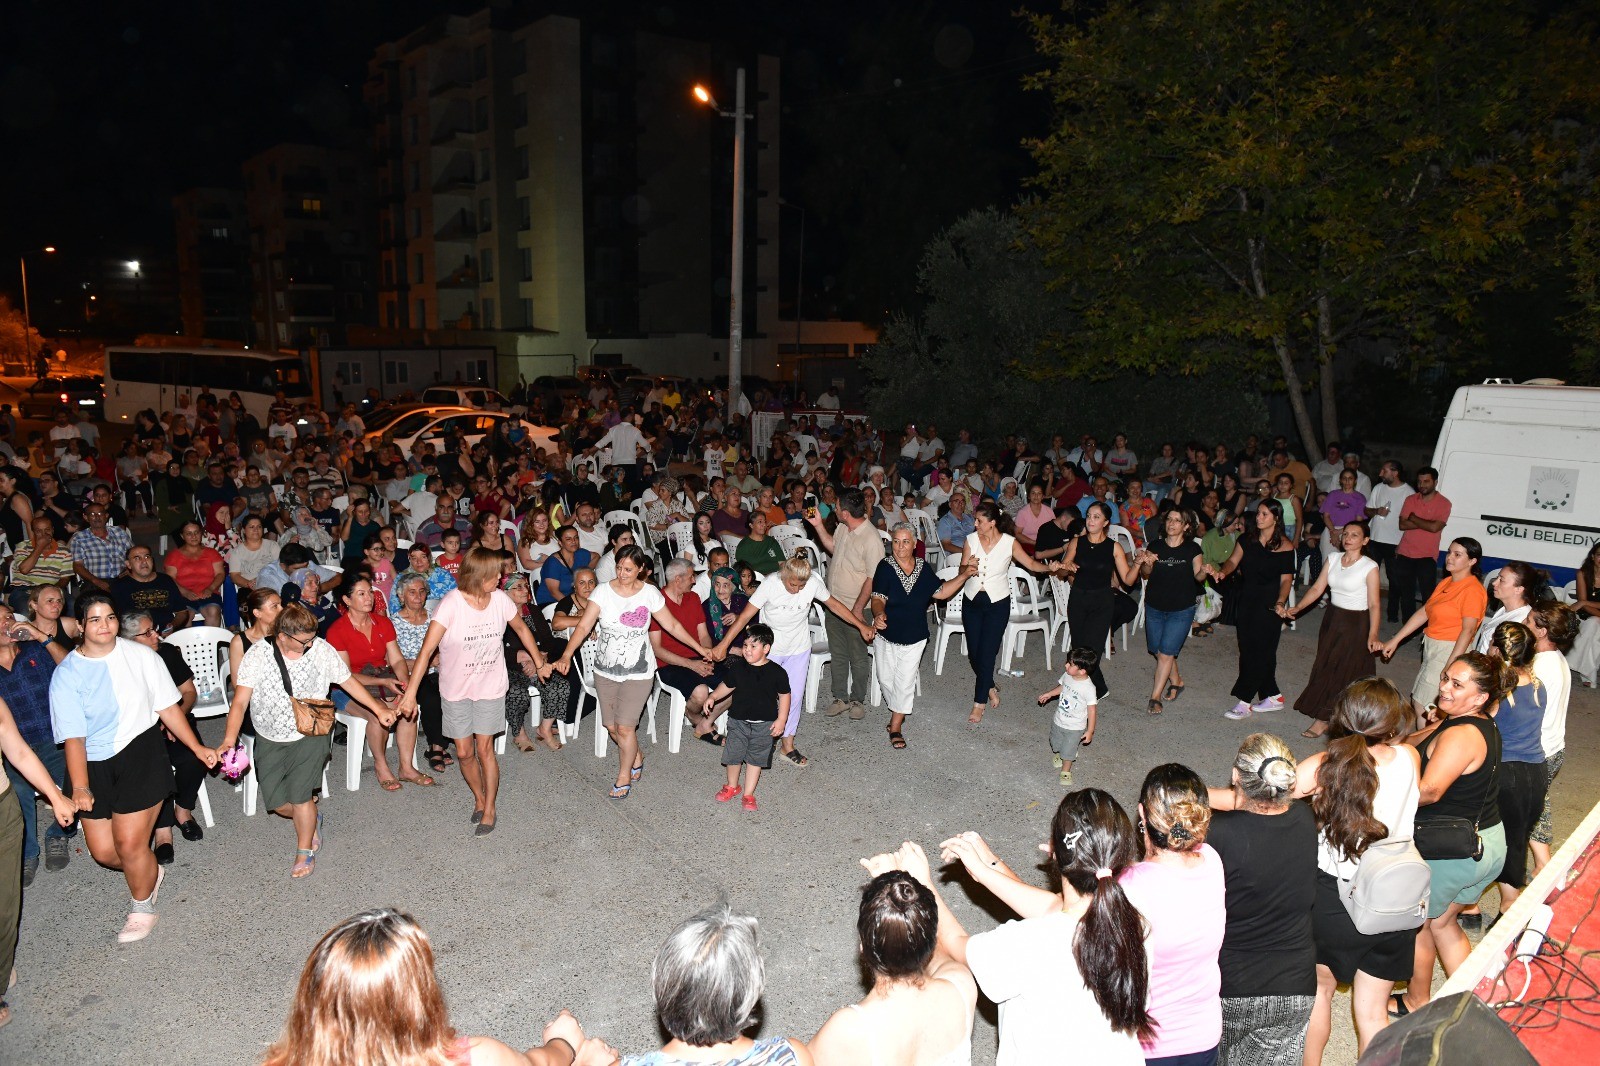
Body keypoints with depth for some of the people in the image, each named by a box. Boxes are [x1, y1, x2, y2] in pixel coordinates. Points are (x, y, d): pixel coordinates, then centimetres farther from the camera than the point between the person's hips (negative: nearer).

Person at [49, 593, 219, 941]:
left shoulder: (141, 656, -4)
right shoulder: (66, 674, -5)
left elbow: (168, 707, 3)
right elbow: (74, 737, -9)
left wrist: (197, 748, 1)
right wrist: (80, 787, -19)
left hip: (141, 752, -2)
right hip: (95, 763, 2)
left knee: (129, 843, -6)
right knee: (103, 850, 3)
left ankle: (142, 907, 21)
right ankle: (152, 873, 36)